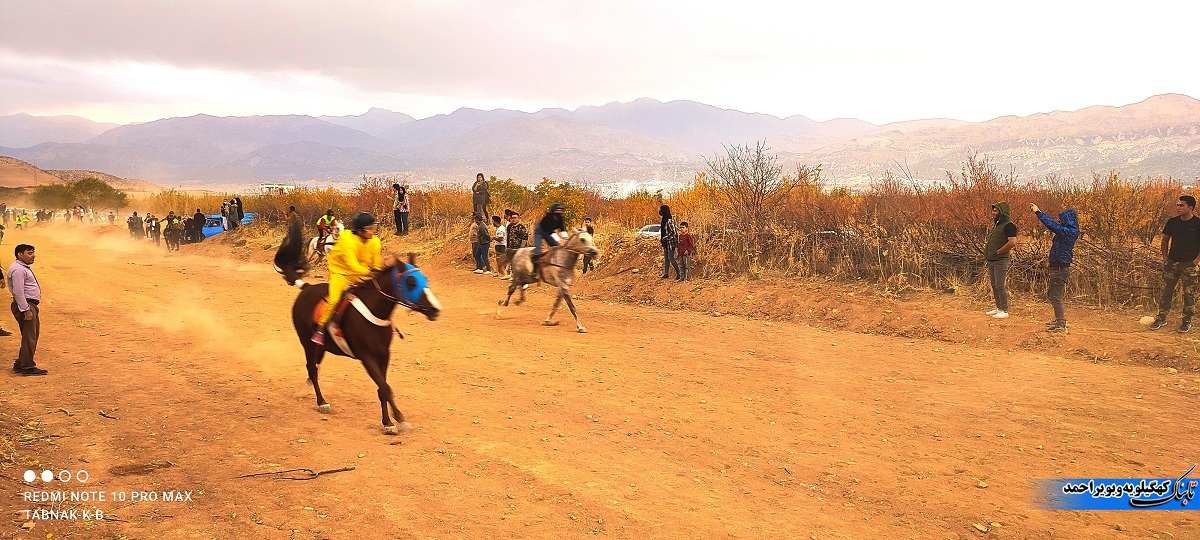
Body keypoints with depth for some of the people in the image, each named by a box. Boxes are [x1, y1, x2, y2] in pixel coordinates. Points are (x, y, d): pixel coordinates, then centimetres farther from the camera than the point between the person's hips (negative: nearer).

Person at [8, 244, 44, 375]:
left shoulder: (24, 267, 17)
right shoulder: (18, 270, -17)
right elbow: (18, 292, -23)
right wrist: (26, 310, -24)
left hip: (30, 305, 11)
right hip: (24, 305, -11)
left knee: (32, 335, 15)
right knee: (29, 337, -7)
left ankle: (20, 364, 23)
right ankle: (27, 367, -2)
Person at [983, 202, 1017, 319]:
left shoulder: (1008, 225, -13)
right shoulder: (995, 225, 16)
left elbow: (1012, 242, -25)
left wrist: (998, 252, -19)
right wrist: (986, 247, 11)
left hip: (1001, 261, -9)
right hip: (991, 261, 9)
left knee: (1000, 285, -9)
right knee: (994, 285, 13)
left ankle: (1005, 311, -3)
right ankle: (998, 308, 23)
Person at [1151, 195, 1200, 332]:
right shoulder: (1172, 222, 3)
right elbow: (1165, 240, 15)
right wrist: (1165, 257, 8)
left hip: (1188, 264, -4)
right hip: (1171, 262, 4)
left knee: (1189, 294, 4)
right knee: (1166, 291, 8)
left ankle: (1187, 321, 15)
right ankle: (1161, 318, 16)